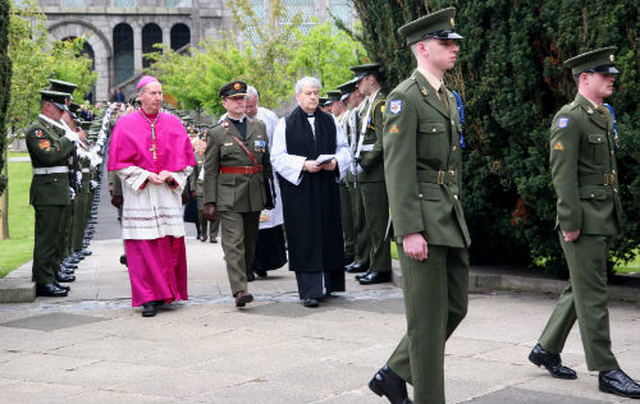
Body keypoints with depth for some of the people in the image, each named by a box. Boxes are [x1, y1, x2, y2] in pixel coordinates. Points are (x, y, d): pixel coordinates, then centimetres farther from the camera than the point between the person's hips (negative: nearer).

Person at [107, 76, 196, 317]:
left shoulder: (173, 124, 9)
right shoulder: (126, 125, 3)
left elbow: (186, 159, 10)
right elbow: (119, 162, 0)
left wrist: (170, 175, -7)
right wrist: (146, 176, -11)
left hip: (168, 192, 2)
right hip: (139, 194, -2)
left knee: (170, 244, 2)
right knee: (143, 246, -6)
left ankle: (167, 292, 15)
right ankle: (149, 299, -4)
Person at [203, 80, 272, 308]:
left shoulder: (259, 127, 13)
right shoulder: (216, 133, 1)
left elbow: (267, 161, 16)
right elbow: (210, 171, 0)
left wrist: (269, 194, 13)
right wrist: (209, 202, -6)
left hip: (255, 195, 4)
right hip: (229, 196, -4)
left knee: (250, 243, 10)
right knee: (234, 243, -11)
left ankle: (241, 280, 27)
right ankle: (239, 290, -17)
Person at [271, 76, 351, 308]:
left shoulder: (330, 122, 11)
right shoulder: (286, 124, 2)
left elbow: (344, 148, 14)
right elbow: (278, 158, -3)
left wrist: (336, 162, -7)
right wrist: (303, 165, -16)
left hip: (327, 188, 3)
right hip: (299, 189, -3)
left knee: (328, 235, 5)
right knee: (305, 239, -6)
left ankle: (327, 284, 15)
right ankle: (310, 291, -7)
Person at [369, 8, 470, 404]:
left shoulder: (448, 98, 16)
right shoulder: (405, 97, -11)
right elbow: (398, 170, -17)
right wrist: (410, 231, -21)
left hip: (451, 220, 9)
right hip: (422, 220, -9)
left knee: (455, 308, 13)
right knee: (428, 318, -2)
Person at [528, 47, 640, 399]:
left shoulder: (605, 116, 16)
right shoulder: (569, 119, -12)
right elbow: (562, 173, -17)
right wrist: (570, 221, -20)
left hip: (604, 220, 9)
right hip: (584, 219, -9)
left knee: (580, 289, 15)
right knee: (592, 295, -5)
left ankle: (546, 350, 27)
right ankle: (606, 372, -1)